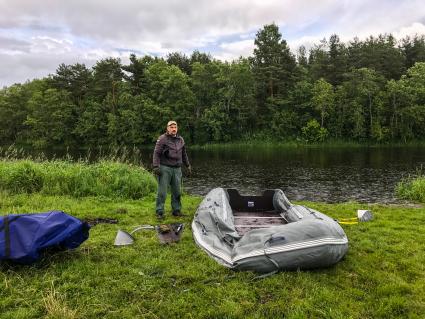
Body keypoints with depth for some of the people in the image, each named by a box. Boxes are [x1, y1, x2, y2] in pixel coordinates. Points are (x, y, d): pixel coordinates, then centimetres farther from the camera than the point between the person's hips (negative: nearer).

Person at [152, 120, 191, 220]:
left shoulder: (180, 139, 13)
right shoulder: (162, 139, -5)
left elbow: (184, 154, 24)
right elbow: (156, 153, -8)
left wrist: (188, 165, 25)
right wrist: (156, 166, -15)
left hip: (177, 169, 6)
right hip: (165, 168, -5)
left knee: (177, 192, 10)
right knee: (162, 192, -3)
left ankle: (176, 210, 22)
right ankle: (159, 212, 5)